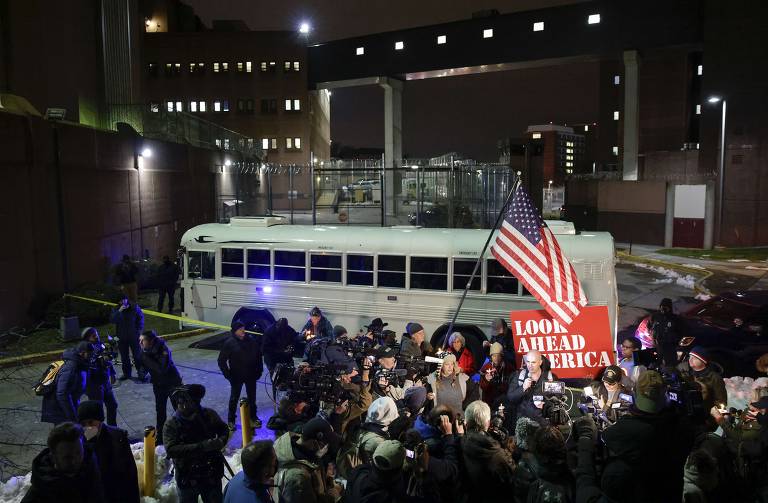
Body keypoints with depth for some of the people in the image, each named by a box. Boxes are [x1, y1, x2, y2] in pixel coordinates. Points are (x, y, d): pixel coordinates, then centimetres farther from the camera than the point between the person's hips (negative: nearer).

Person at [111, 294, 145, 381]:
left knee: (137, 355, 0)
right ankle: (126, 373, 25)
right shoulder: (116, 309, -3)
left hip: (133, 335, -2)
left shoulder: (134, 307, -6)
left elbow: (141, 317, 3)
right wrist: (119, 311, -29)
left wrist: (139, 329, -3)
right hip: (121, 337, 2)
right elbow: (113, 320, -17)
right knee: (124, 356, 11)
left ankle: (141, 373, 10)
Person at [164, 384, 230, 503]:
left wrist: (221, 441, -17)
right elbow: (170, 449, -27)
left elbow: (224, 430, 7)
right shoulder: (171, 425, -16)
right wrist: (201, 446, -34)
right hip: (187, 478, -2)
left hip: (212, 474, 2)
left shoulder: (209, 415, -9)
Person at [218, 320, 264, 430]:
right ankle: (231, 420, 26)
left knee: (252, 397, 16)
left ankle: (253, 418, 33)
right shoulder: (229, 343, -13)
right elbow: (221, 360, -7)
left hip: (251, 375, 3)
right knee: (234, 398, 12)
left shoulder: (251, 340, -6)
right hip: (236, 377, -3)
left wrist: (259, 370, 1)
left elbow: (258, 355, 5)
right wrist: (228, 374, -12)